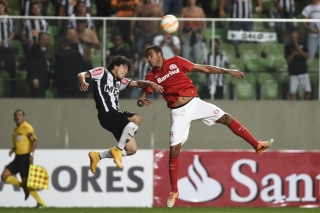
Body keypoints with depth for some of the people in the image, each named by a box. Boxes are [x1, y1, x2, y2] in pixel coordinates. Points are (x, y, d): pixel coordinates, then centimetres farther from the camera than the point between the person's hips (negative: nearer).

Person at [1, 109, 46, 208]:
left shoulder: (27, 127, -10)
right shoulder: (16, 129, 15)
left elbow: (34, 141, -16)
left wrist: (31, 154, -26)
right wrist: (13, 150, 8)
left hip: (25, 157, -8)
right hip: (18, 158, 8)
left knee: (25, 181, -9)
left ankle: (41, 203, 1)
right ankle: (25, 187, 12)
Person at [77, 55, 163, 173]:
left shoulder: (120, 81, 25)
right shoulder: (103, 72, 5)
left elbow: (137, 83, 16)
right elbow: (81, 75, -5)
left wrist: (150, 83, -6)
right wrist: (82, 82, -30)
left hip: (115, 117, 9)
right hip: (107, 114, -9)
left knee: (131, 149, 4)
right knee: (136, 118, -28)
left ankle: (98, 155, 15)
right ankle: (118, 149, -20)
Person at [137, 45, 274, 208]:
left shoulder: (175, 62, 1)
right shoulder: (151, 76, 1)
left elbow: (204, 69, 5)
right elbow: (143, 96, -1)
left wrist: (227, 71, 3)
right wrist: (141, 101, -27)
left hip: (194, 103, 0)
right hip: (179, 113, 0)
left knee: (226, 118, -11)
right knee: (174, 151, -5)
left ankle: (257, 145, -3)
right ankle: (174, 191, 5)